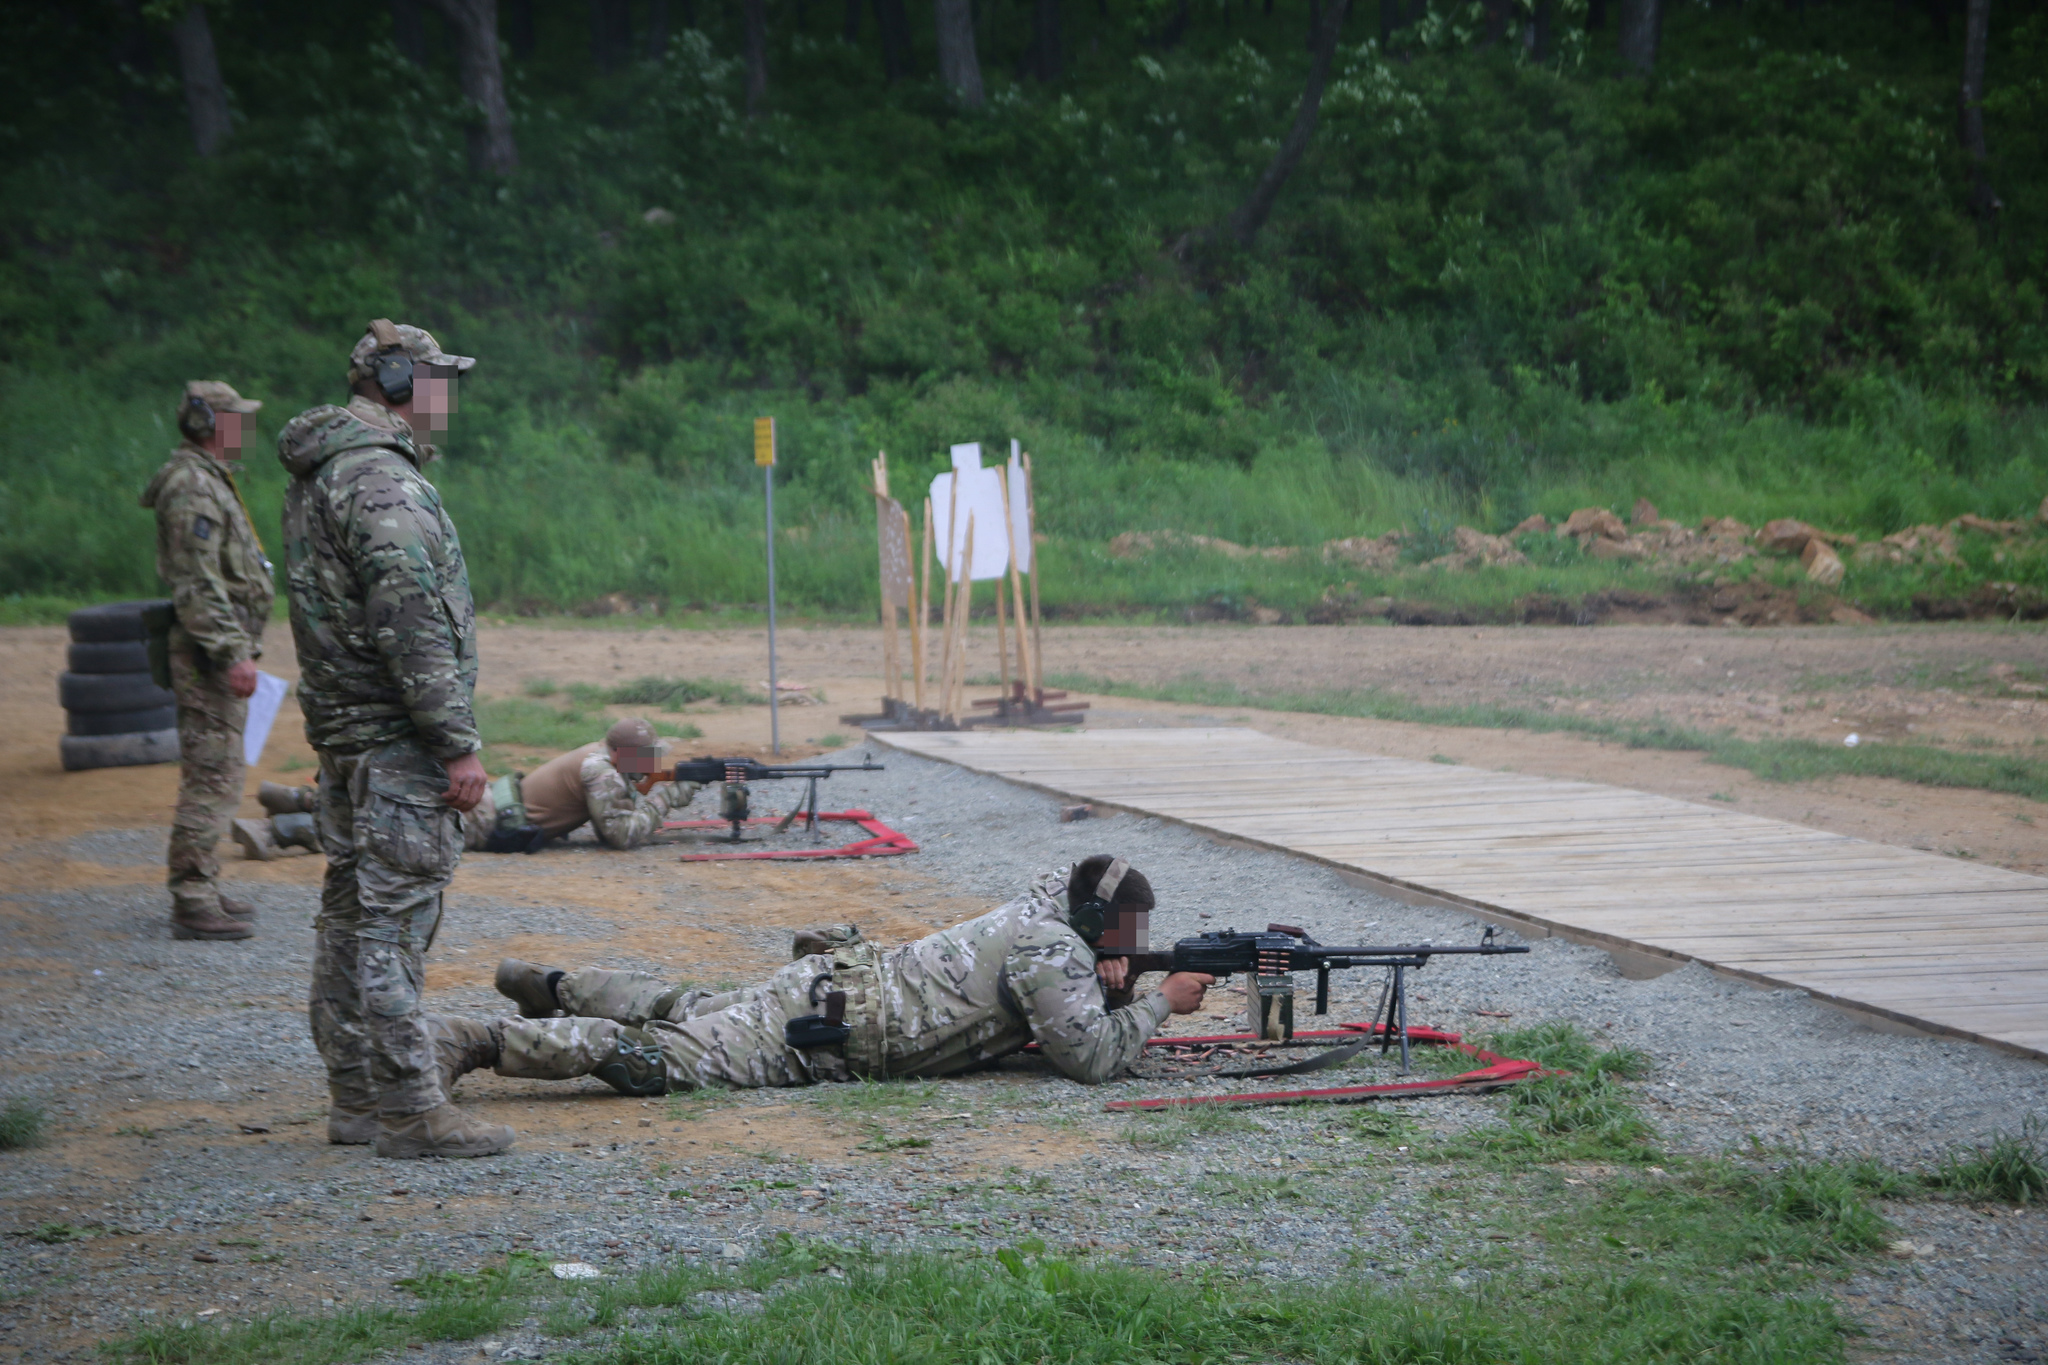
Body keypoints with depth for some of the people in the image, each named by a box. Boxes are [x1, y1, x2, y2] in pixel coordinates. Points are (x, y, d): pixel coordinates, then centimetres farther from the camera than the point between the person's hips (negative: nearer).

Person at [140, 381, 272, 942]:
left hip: (218, 649, 11)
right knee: (211, 778, -10)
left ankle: (200, 888, 21)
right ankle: (193, 902, -9)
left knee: (211, 775, 15)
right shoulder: (192, 486, -16)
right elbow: (198, 585, -23)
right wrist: (234, 653, -25)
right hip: (210, 649, -11)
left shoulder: (208, 480, 18)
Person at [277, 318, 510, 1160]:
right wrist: (458, 742, -20)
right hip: (395, 741, -11)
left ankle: (357, 1097, 19)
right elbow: (412, 622, -22)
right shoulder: (380, 479, -17)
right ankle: (408, 1109, -7)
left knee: (353, 914, 13)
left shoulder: (317, 474, 16)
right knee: (395, 916, -8)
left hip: (343, 731, 11)